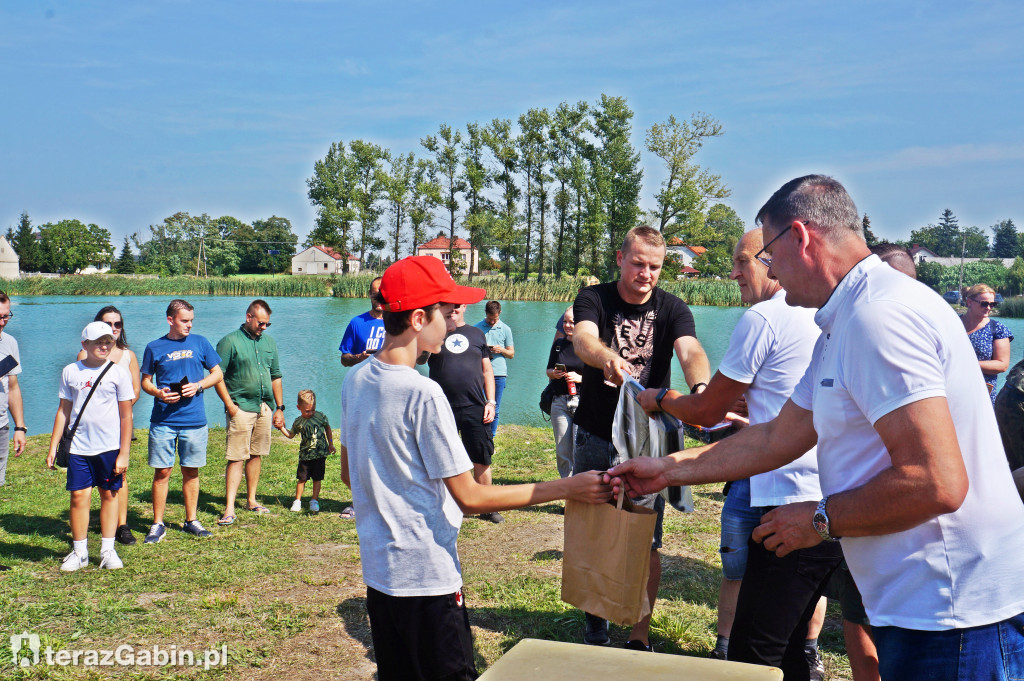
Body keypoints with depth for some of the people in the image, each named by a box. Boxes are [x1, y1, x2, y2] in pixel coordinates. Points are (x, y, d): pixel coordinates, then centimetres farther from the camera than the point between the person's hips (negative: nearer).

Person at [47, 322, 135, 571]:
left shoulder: (118, 373, -1)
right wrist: (53, 446, 8)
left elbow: (126, 415, 0)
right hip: (79, 446, 1)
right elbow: (63, 410, 12)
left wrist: (124, 453, -3)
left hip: (110, 446, -1)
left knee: (109, 494, 5)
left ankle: (108, 550, 15)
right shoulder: (70, 372, 6)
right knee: (79, 495, 0)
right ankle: (79, 552, 13)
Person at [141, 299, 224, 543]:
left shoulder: (200, 343, 7)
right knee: (162, 472, 1)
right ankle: (158, 524, 10)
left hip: (194, 420, 1)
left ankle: (191, 521, 20)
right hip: (163, 420, -1)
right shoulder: (155, 348, 5)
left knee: (191, 471, 8)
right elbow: (145, 381, 9)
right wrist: (158, 392, -12)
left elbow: (217, 374, 10)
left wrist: (198, 386, -7)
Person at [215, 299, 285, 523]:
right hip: (241, 408, -5)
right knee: (236, 457, -7)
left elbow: (276, 377, 19)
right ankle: (229, 508, -6)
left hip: (265, 408, 6)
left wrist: (279, 408, 15)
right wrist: (230, 405, -12)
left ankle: (251, 500, 22)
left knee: (257, 455, 11)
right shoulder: (230, 342, -3)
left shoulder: (269, 342, 15)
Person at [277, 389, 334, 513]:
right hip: (305, 455, 1)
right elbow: (290, 435, 13)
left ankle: (314, 501, 16)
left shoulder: (320, 416, -3)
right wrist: (282, 428, -2)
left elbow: (327, 428, 13)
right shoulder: (298, 422, -1)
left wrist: (330, 444, 12)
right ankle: (297, 501, 14)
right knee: (302, 478, 1)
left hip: (320, 454, 0)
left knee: (317, 478, 4)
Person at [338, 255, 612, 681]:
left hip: (378, 568, 8)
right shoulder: (423, 394, -22)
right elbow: (470, 497, -19)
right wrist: (566, 488, -16)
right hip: (426, 576, -8)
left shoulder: (355, 381, 3)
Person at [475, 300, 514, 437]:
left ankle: (491, 438, 15)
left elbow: (511, 354, 14)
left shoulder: (505, 329, 11)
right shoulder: (477, 328, 7)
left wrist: (501, 350, -8)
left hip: (499, 373, 1)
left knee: (495, 409, 5)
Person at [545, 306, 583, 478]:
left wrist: (580, 378, -17)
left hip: (583, 401, -5)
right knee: (562, 450, 7)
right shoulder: (559, 344, 13)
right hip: (559, 401, 5)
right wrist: (553, 373, -1)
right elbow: (549, 370, 21)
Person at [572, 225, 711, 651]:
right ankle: (596, 617, 33)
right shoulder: (593, 299, -5)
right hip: (595, 437, 1)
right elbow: (583, 338, -27)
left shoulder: (672, 309, -3)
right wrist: (607, 358, -51)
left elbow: (690, 351, -23)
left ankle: (640, 637, 15)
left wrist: (701, 389, -46)